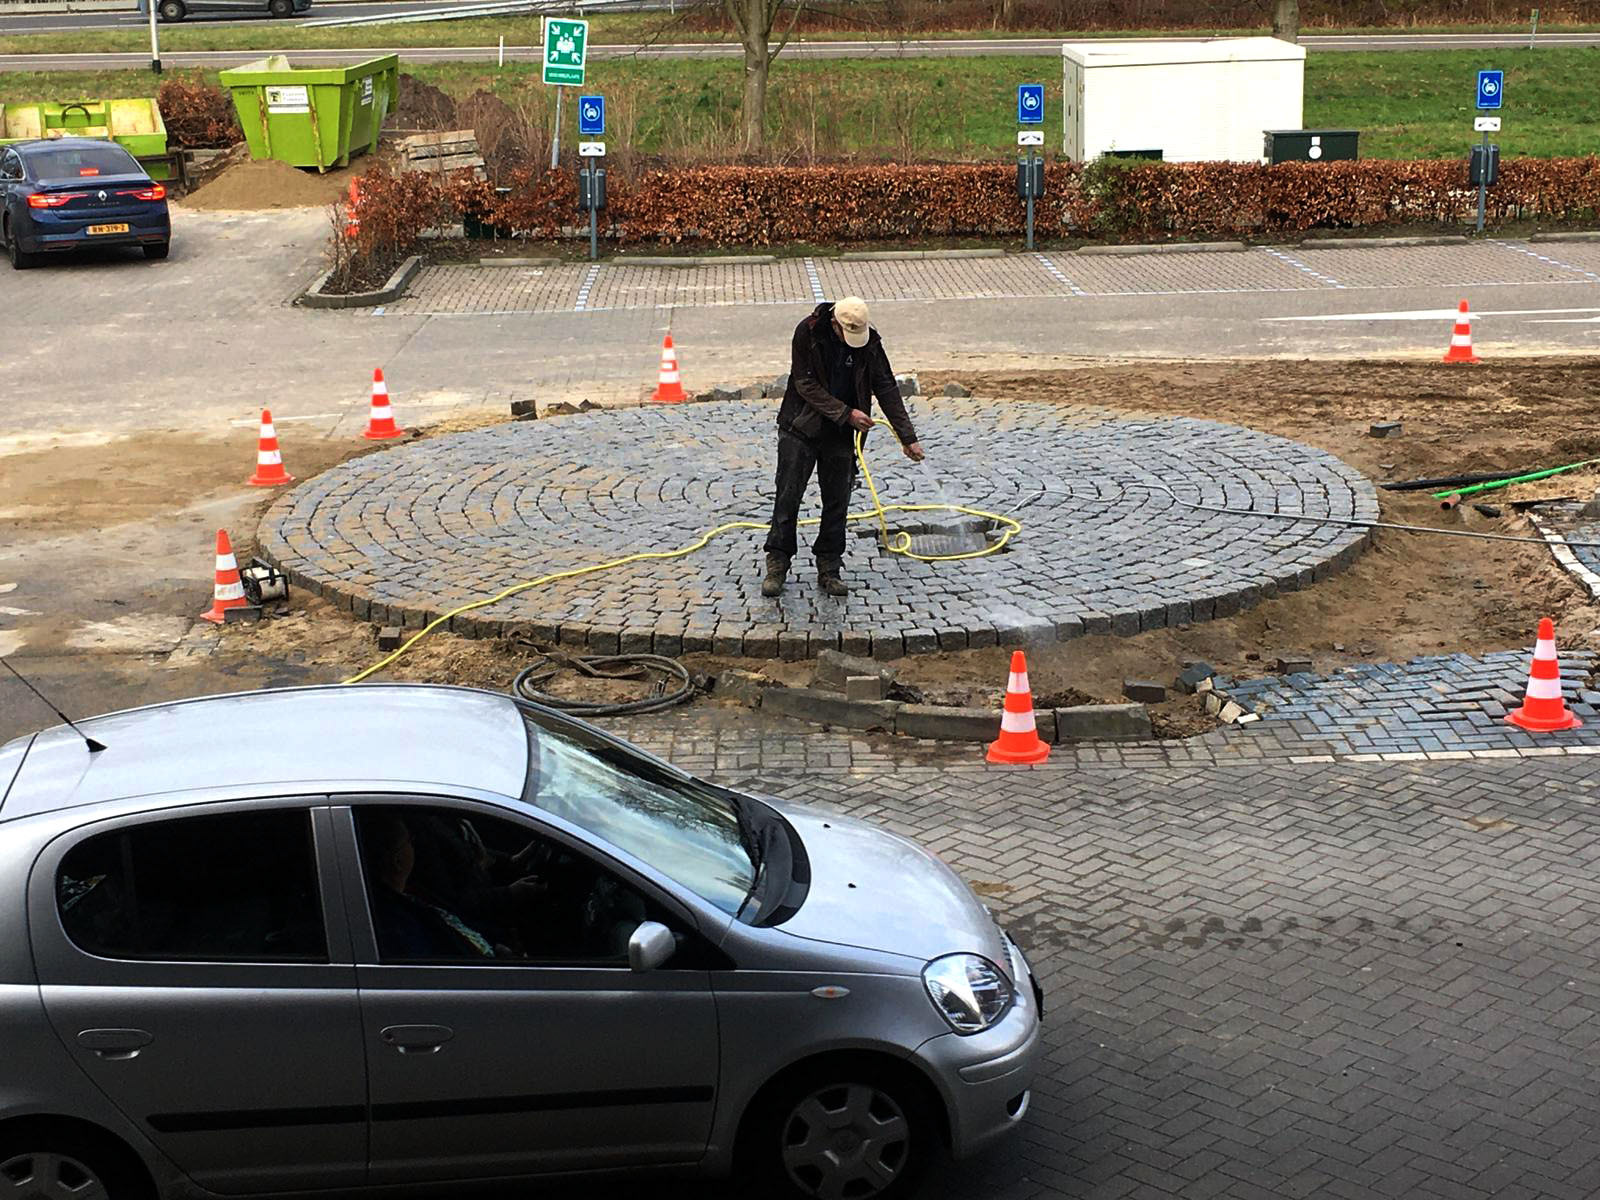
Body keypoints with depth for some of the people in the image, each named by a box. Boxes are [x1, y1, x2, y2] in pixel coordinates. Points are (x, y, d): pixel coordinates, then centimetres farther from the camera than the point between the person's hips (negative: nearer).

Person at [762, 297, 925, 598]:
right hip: (800, 429, -2)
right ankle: (777, 563, 6)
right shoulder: (808, 333, -16)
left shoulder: (869, 342, -8)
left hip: (840, 435, 3)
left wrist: (908, 437, -6)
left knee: (837, 502, 3)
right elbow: (806, 384, -17)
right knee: (788, 496, -2)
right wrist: (847, 413, -22)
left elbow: (887, 389, -4)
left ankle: (829, 568, 12)